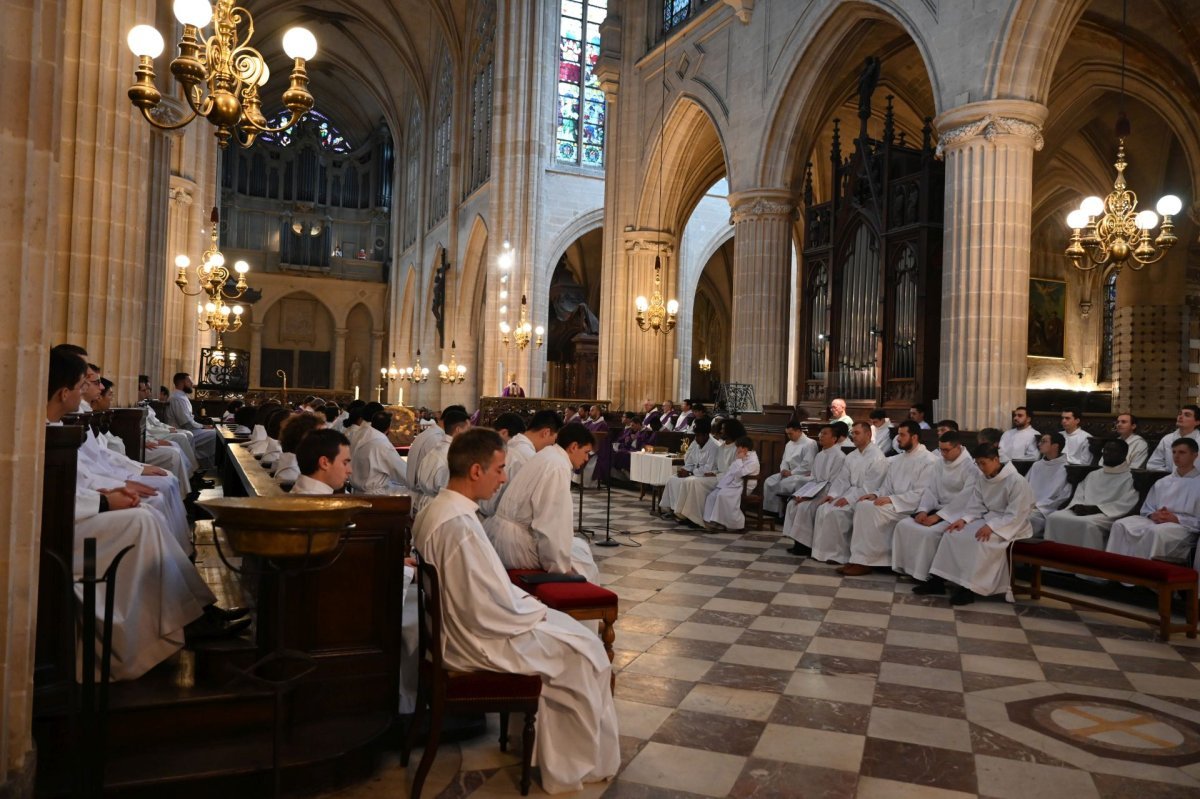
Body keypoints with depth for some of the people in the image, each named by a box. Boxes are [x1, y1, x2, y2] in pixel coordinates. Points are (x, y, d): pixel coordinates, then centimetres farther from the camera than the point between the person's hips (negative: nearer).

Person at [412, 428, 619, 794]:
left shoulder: (436, 509, 2)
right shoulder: (459, 525, -30)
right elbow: (489, 612, -27)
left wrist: (524, 602, 6)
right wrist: (535, 610, -10)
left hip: (458, 624, 10)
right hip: (475, 640, -10)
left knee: (567, 628, 15)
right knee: (583, 650, 0)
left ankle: (565, 755, 23)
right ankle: (588, 762, 19)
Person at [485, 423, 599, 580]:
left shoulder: (547, 456, 12)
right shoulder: (559, 467, -17)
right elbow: (551, 521, -21)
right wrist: (560, 567, -13)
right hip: (514, 542, -9)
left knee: (578, 546, 17)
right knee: (581, 552, 1)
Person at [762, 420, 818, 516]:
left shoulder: (809, 444, -12)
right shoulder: (789, 444, 15)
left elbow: (807, 465, -19)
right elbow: (784, 460, 19)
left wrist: (791, 472, -17)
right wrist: (784, 470, -3)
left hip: (804, 475, -8)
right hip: (790, 473, 8)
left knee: (784, 483, -30)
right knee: (769, 482, -11)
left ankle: (782, 513, -15)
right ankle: (773, 510, -10)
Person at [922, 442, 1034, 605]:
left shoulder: (1016, 481, -19)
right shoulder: (983, 478, 4)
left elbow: (1016, 516, -22)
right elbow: (977, 506, 7)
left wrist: (991, 527, -31)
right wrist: (964, 519, -12)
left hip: (1011, 526, -7)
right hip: (989, 520, 7)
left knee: (981, 541, -34)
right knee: (953, 534, -12)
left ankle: (970, 588, -27)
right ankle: (938, 580, -13)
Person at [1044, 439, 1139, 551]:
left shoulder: (1129, 478, 4)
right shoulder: (1093, 475, 25)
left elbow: (1126, 505, -9)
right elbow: (1078, 496, 19)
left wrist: (1094, 508, -15)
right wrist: (1078, 507, -6)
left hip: (1108, 516, -6)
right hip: (1083, 511, 6)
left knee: (1088, 523, -38)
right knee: (1054, 518, -21)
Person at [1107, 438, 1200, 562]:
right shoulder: (1162, 483, 22)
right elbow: (1146, 509, 19)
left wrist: (1176, 519, -14)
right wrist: (1153, 515, -3)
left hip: (1183, 526, -5)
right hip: (1155, 522, 5)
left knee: (1155, 532, -40)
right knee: (1120, 525, -23)